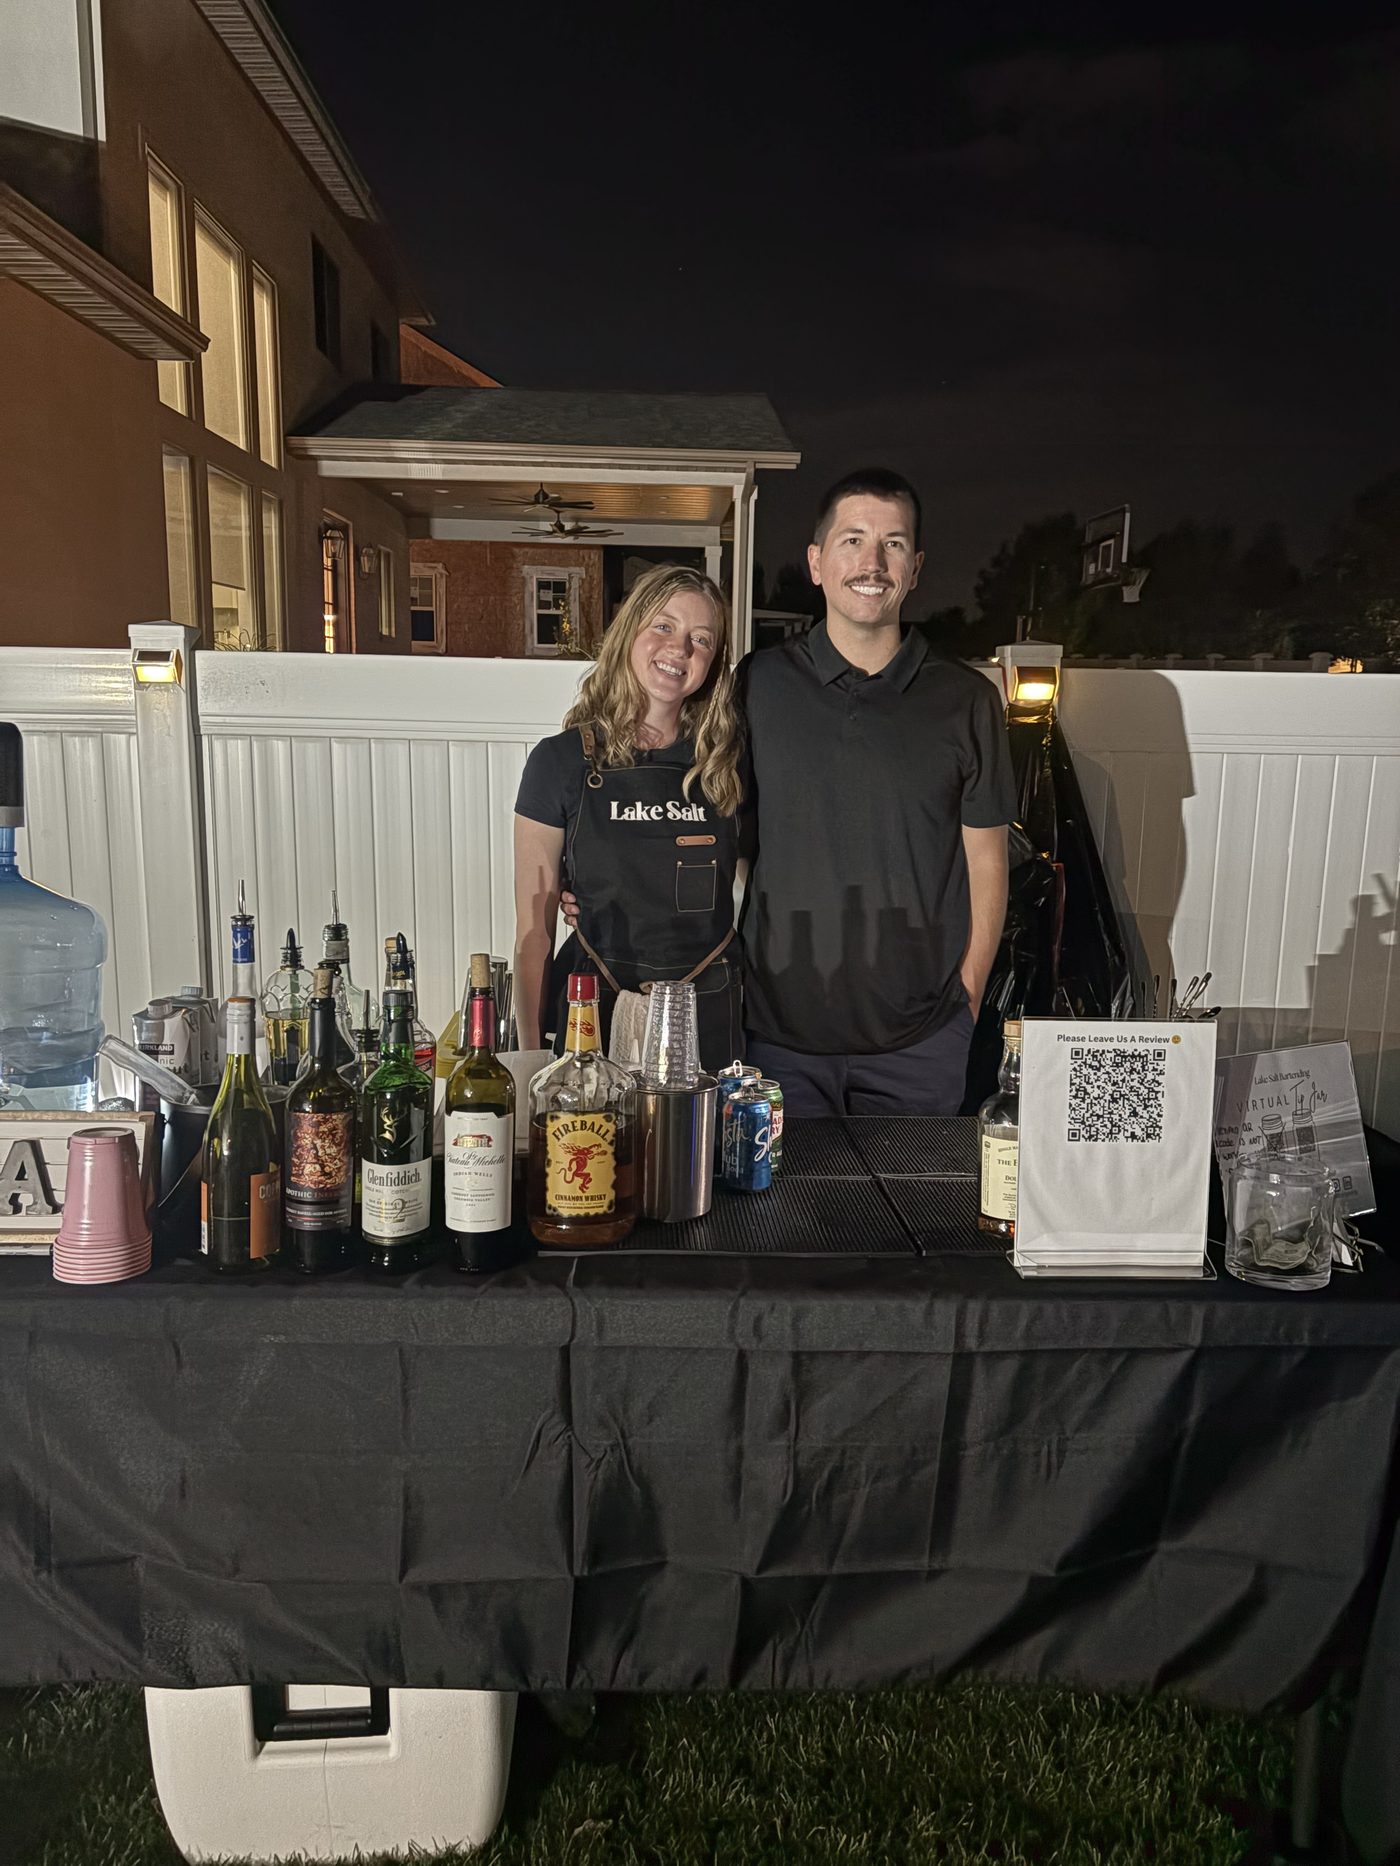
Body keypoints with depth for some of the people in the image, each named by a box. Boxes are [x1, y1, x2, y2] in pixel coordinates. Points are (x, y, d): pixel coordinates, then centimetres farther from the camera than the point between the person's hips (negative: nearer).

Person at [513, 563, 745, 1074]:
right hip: (594, 1015, -1)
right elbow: (532, 933, -3)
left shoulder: (728, 762, 3)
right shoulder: (561, 760, -3)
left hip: (711, 1020, 2)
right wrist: (532, 1060, -6)